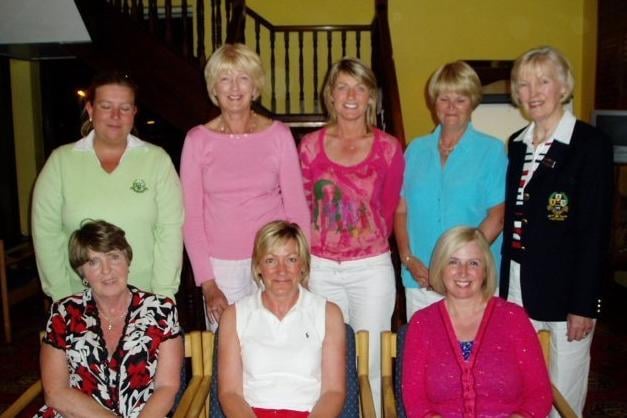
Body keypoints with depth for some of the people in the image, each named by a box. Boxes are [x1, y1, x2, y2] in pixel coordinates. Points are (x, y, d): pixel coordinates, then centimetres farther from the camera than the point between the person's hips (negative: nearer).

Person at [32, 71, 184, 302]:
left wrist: (162, 294, -11)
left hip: (144, 298, 0)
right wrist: (62, 296, -5)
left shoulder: (157, 159, -2)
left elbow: (170, 230, -6)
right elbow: (46, 232, -1)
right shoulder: (61, 161, 1)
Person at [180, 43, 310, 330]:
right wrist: (207, 283, -4)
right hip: (220, 266, 0)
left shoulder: (278, 135, 0)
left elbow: (297, 207, 2)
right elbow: (191, 217, 1)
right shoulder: (197, 140, 0)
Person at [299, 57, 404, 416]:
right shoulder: (311, 145, 2)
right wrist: (305, 257, 7)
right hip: (321, 268, 1)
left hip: (372, 269, -1)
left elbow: (388, 211, 7)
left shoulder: (388, 148, -1)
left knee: (371, 363, 8)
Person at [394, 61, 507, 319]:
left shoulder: (492, 150, 1)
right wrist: (408, 259, -5)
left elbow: (497, 216, -5)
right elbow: (401, 211, 9)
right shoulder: (416, 150, 11)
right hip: (419, 280, 3)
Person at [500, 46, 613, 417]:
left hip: (566, 289, -5)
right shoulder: (517, 144, 9)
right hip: (518, 287, 5)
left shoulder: (591, 144, -9)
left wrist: (584, 304, -13)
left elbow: (596, 230, -12)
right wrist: (503, 286, 9)